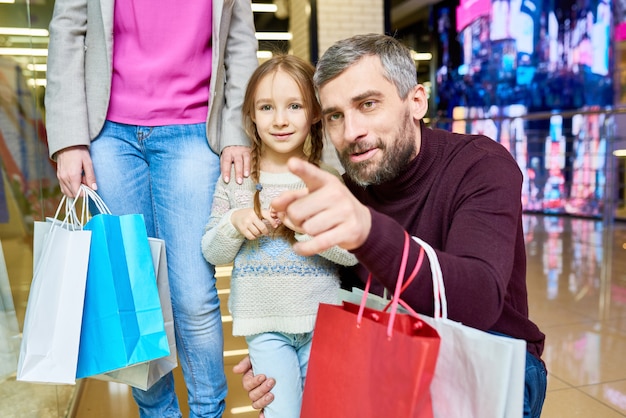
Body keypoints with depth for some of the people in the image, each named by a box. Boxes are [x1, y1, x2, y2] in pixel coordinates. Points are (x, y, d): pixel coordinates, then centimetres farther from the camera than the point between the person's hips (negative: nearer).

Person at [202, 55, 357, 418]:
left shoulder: (329, 178, -5)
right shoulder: (236, 180, -1)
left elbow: (354, 251, -11)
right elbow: (213, 253, 4)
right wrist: (234, 222, -15)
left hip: (322, 321, 0)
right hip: (265, 325, 1)